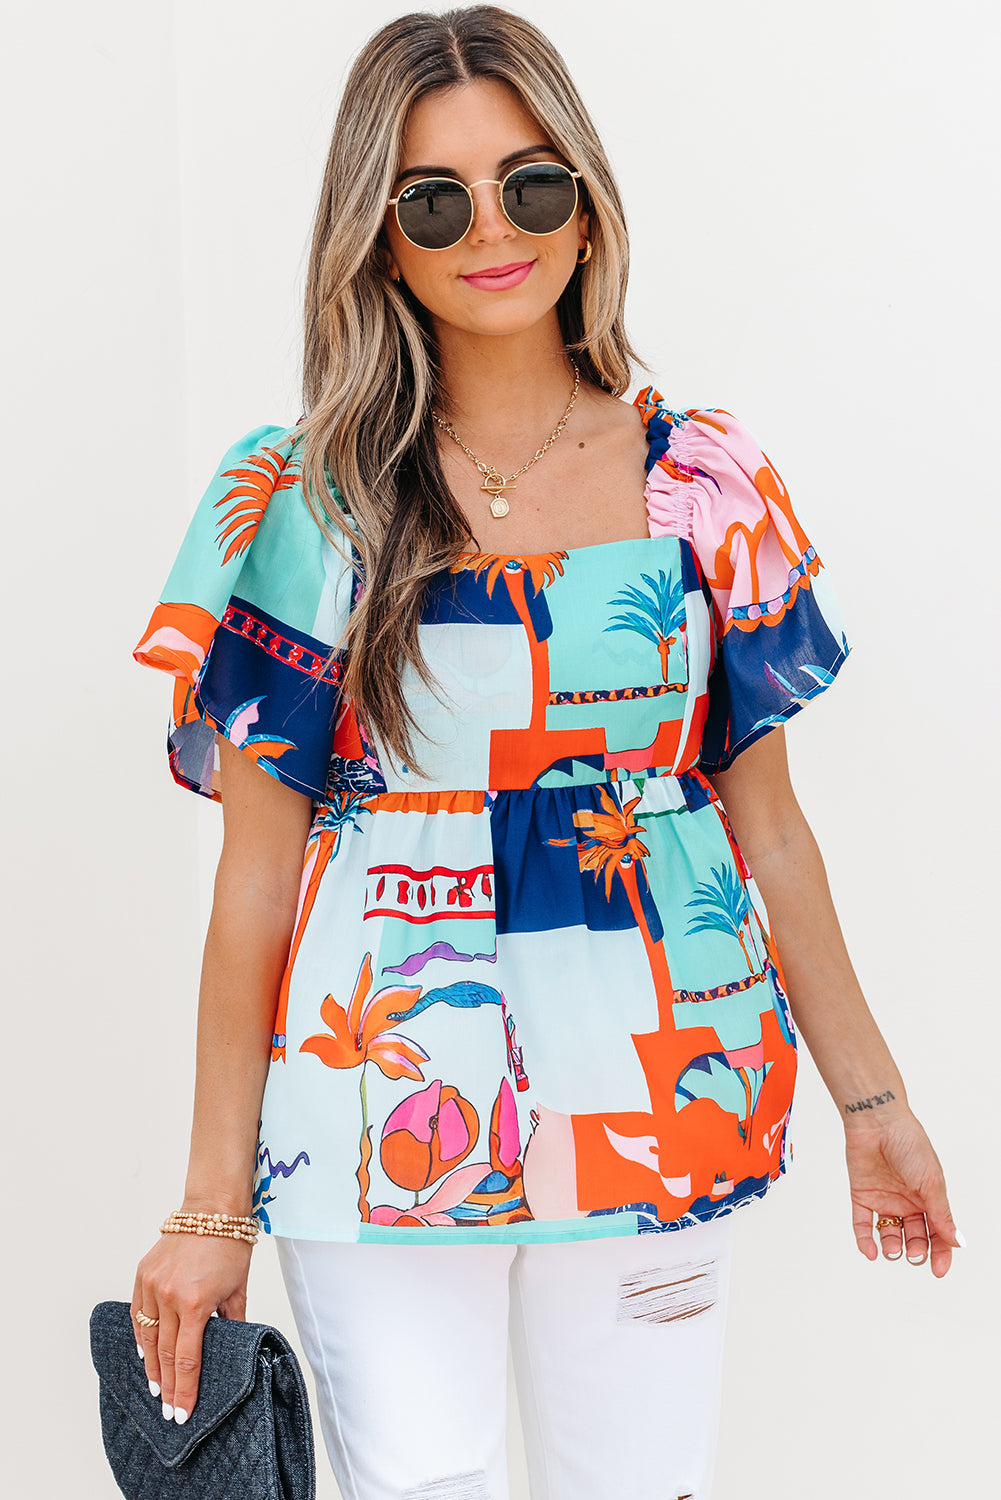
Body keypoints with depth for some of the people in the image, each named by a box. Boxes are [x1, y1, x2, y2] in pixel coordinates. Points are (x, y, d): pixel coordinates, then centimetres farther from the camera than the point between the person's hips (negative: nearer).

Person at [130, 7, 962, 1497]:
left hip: (656, 1104, 2)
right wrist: (213, 1204, -3)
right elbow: (256, 870, -4)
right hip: (384, 1129, -1)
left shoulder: (705, 486, 1)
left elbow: (767, 822, 7)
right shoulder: (298, 507, -4)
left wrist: (875, 1101, 10)